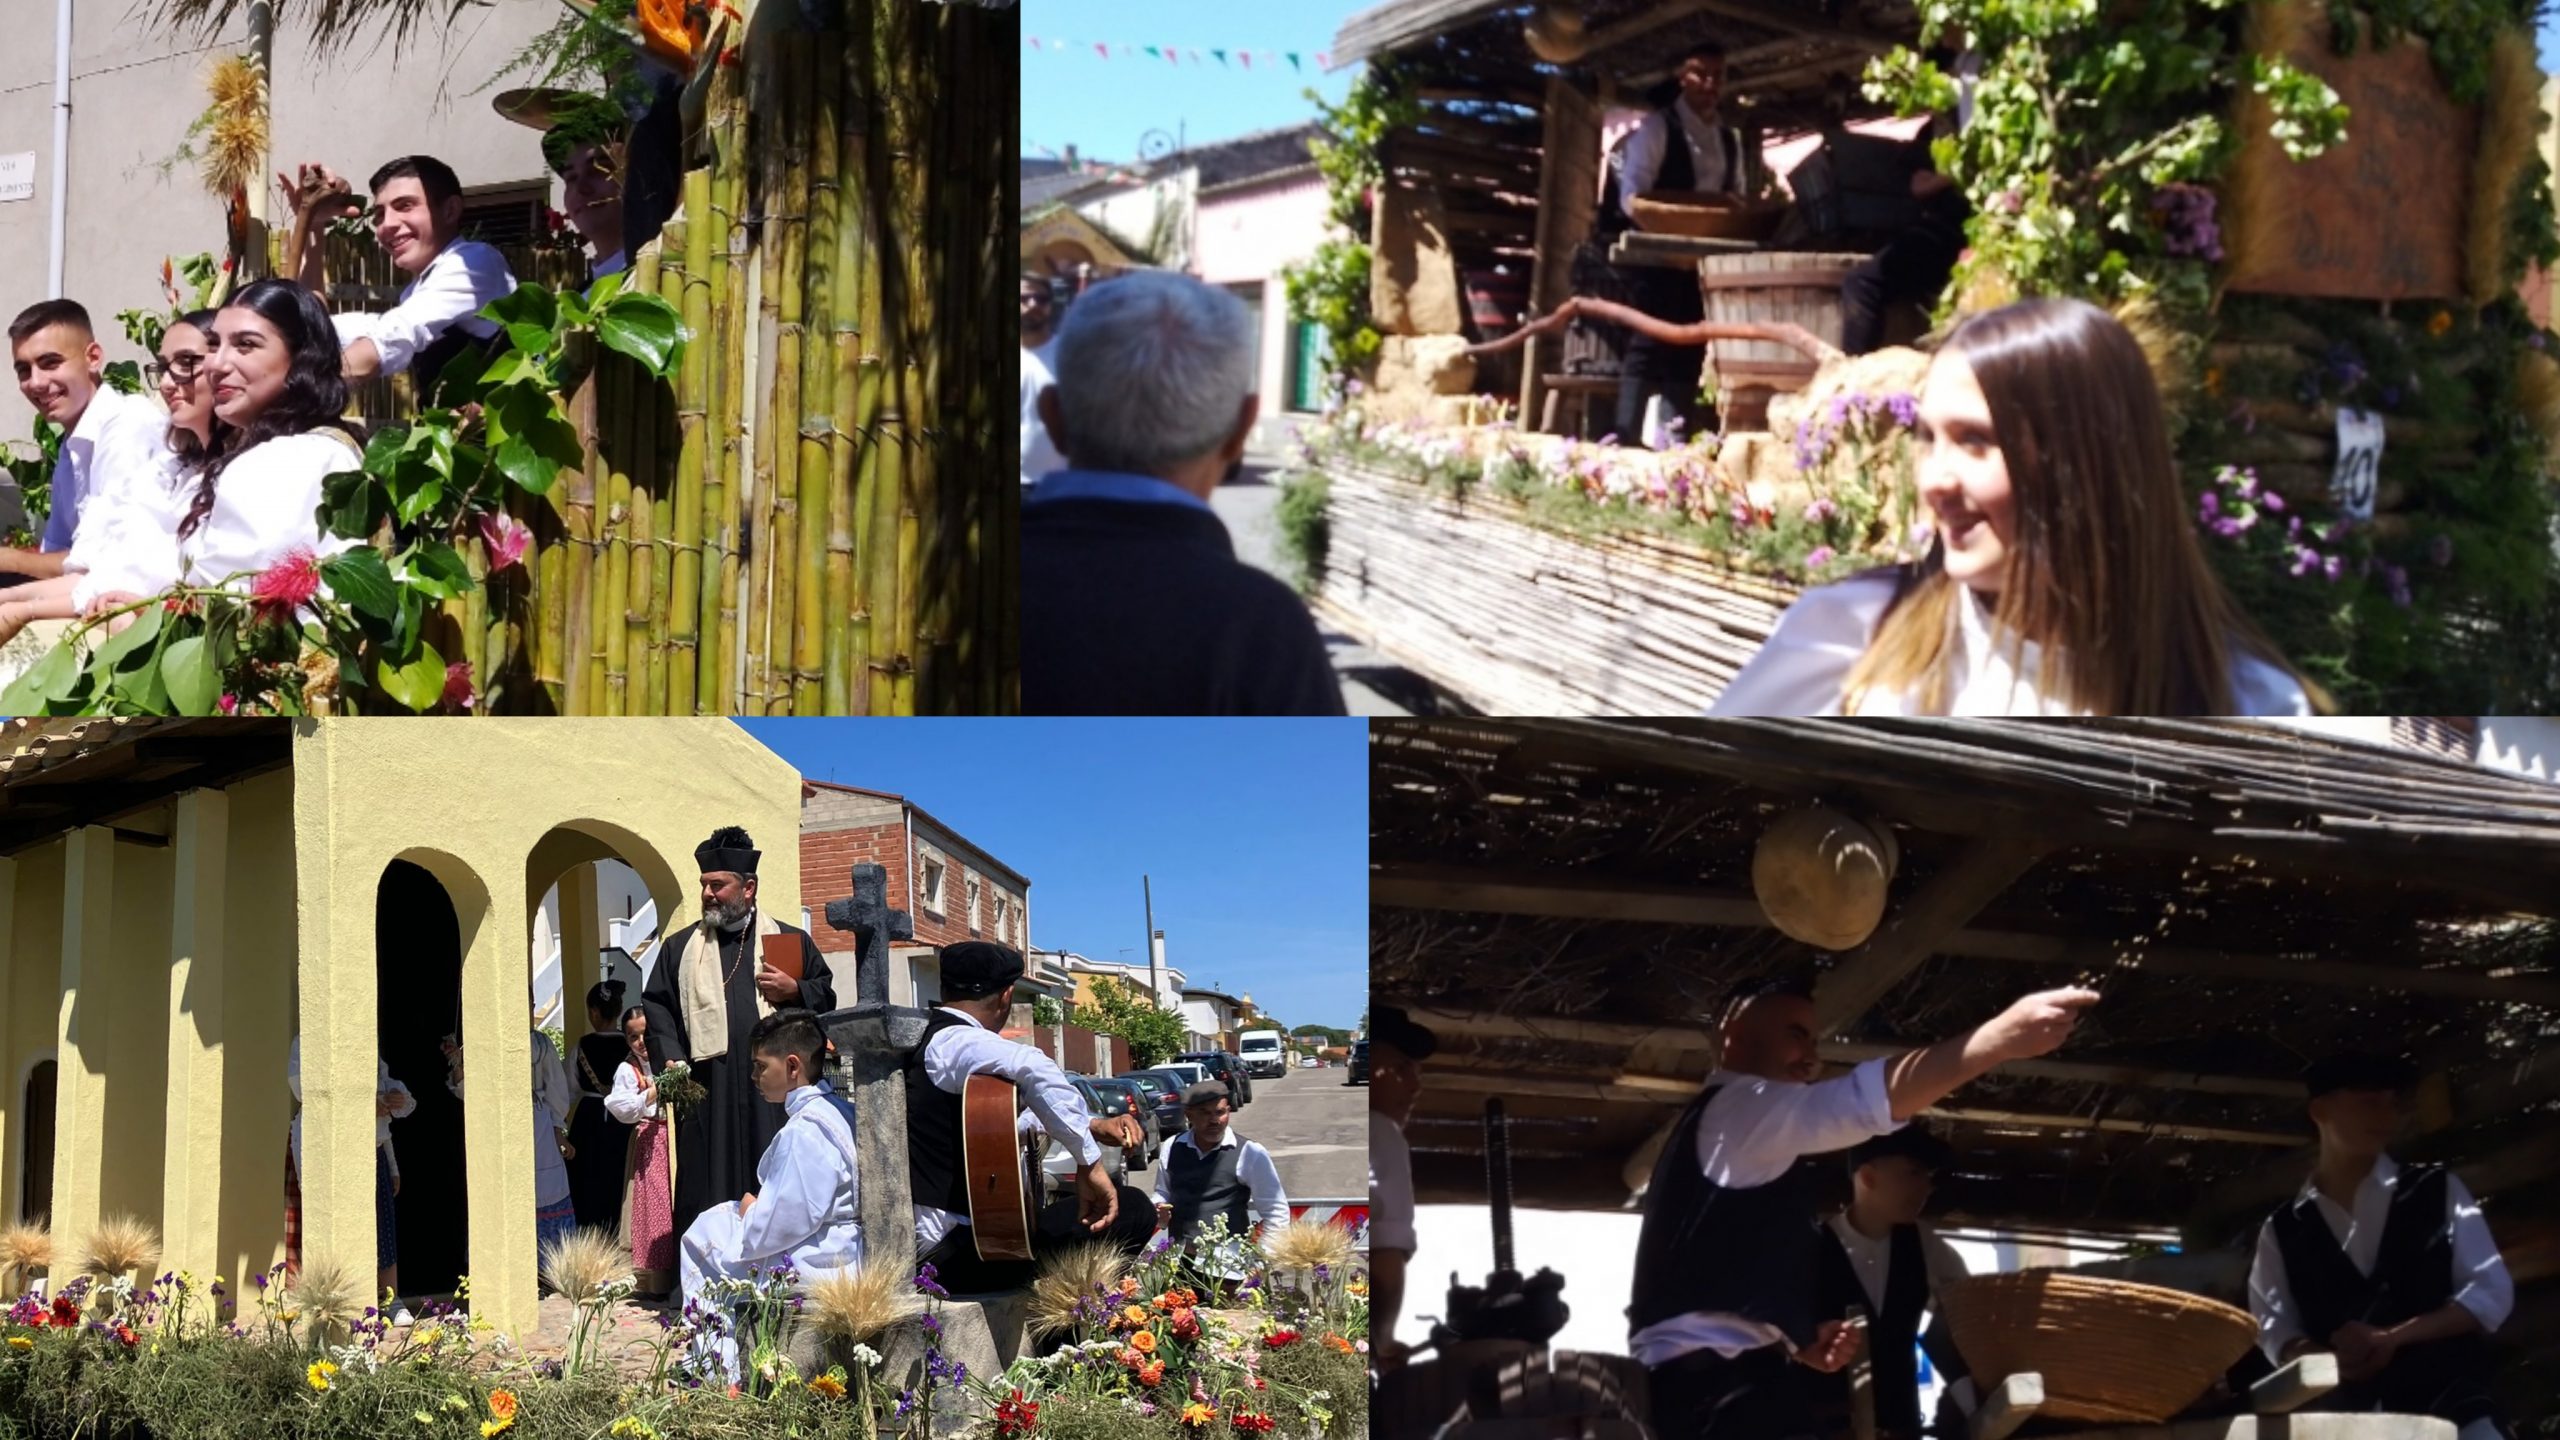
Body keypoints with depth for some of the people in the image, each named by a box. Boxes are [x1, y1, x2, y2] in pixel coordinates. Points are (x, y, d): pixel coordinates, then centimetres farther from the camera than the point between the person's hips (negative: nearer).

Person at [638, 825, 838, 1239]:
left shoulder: (792, 941, 12)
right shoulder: (680, 948, 15)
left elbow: (827, 994, 13)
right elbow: (656, 1005, 10)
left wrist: (795, 990, -7)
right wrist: (671, 1058, -4)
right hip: (709, 1093, 1)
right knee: (710, 1192, -3)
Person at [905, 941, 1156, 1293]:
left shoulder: (920, 1040, 16)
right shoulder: (956, 1043, -14)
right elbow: (1037, 1069, -35)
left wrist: (1092, 1126, 19)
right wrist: (1090, 1162, -27)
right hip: (957, 1255, -10)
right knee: (1130, 1209, -11)